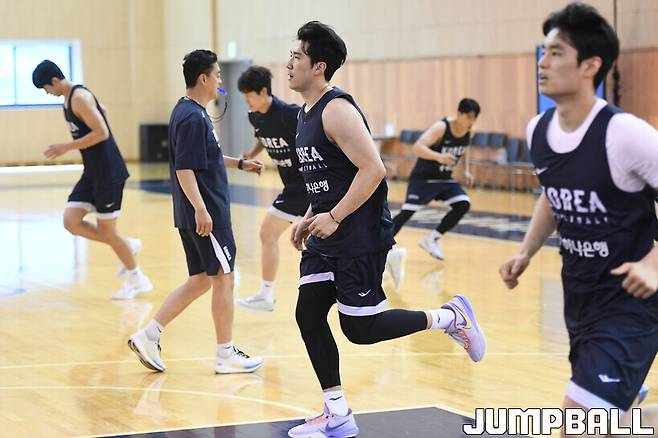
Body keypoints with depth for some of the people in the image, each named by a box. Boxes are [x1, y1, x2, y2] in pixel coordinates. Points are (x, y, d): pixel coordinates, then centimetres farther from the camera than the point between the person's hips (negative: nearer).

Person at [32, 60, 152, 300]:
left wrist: (66, 147, -20)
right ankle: (127, 247, 17)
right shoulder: (69, 98, 11)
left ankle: (137, 281, 17)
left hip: (109, 172, -9)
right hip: (92, 172, 9)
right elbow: (101, 110, 27)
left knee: (106, 229, -1)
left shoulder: (80, 97, -18)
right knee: (71, 221, 1)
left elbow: (102, 133, -24)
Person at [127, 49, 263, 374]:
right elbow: (184, 168, -23)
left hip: (195, 214, 10)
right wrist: (200, 209, -27)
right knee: (223, 278, 0)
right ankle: (226, 354, 10)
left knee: (201, 280, 14)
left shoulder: (190, 113, 15)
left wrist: (239, 163, 30)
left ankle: (149, 335, 11)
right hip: (206, 214, -10)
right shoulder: (193, 117, -17)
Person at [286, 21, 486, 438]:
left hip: (361, 236, -10)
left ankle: (451, 317, 12)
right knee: (309, 316, 5)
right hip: (329, 234, 10)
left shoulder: (337, 110, -18)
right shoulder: (307, 113, 13)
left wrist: (332, 218, -23)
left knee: (360, 327, -5)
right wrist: (310, 218, 15)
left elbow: (373, 170, -25)